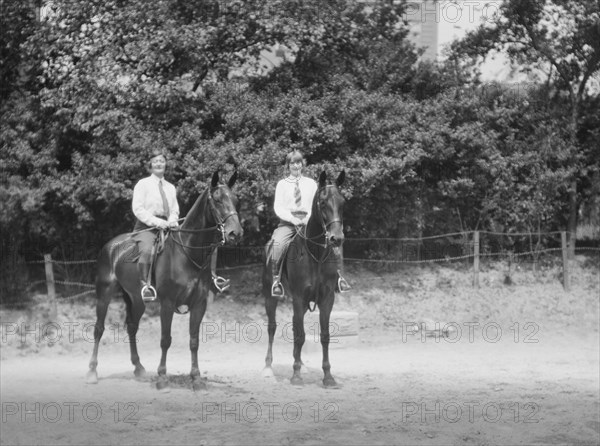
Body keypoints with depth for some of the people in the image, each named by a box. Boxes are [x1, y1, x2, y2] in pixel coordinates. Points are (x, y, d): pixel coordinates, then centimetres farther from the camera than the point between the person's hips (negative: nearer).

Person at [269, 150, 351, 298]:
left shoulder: (311, 183, 16)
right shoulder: (282, 184, 10)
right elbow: (278, 207, 1)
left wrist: (309, 218, -11)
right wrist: (292, 219, -15)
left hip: (309, 221, 2)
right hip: (287, 222, -2)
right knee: (278, 243, -34)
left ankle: (338, 275, -13)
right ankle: (276, 278, -24)